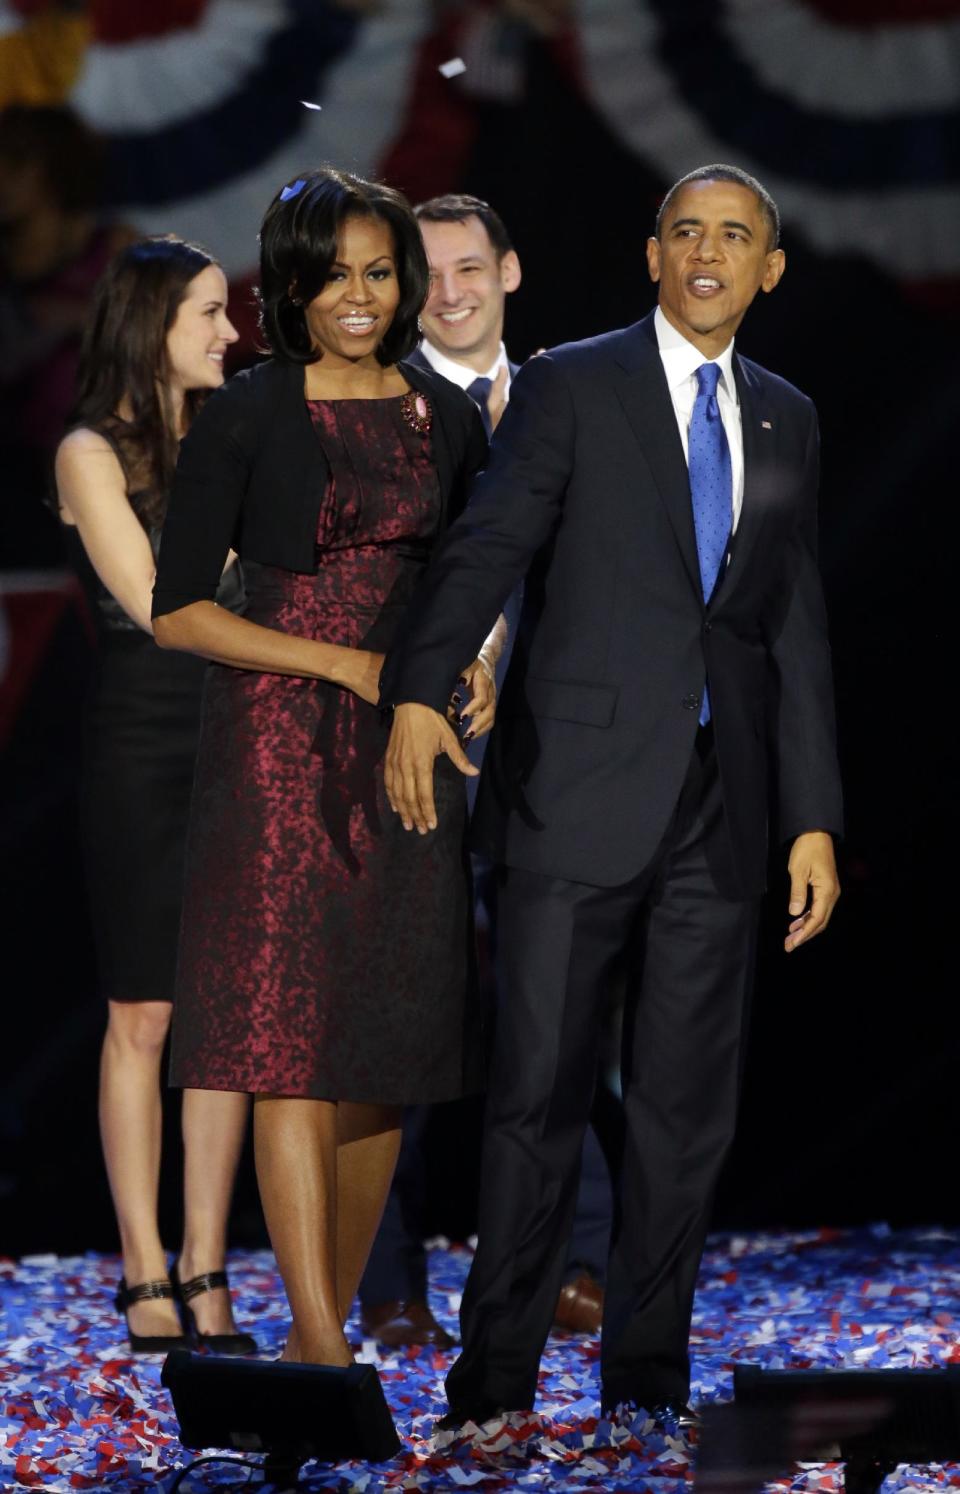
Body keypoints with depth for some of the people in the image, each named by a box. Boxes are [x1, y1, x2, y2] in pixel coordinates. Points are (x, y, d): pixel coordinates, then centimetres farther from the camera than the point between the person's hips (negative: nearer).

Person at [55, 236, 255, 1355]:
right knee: (142, 1018, 0)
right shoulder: (93, 453, -2)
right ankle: (145, 1277, 6)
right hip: (141, 750, -5)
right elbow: (156, 605, -9)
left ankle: (205, 1275, 7)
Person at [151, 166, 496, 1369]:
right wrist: (347, 665, -12)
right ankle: (321, 1342, -17)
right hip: (281, 741, -5)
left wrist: (474, 666, 1)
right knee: (289, 1036, -12)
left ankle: (327, 1322, 13)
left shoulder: (444, 416, 11)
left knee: (387, 1045, 3)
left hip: (408, 752, 5)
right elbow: (177, 611, -5)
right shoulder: (247, 418, -3)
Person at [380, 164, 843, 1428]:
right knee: (539, 1091, -3)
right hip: (582, 790, -4)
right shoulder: (571, 387, 2)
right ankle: (495, 1381, 4)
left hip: (723, 804, 4)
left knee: (688, 1107, 6)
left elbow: (798, 629, 14)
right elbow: (487, 544, -10)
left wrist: (813, 819, 9)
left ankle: (647, 1375, 15)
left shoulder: (786, 420, 15)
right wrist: (418, 691, -26)